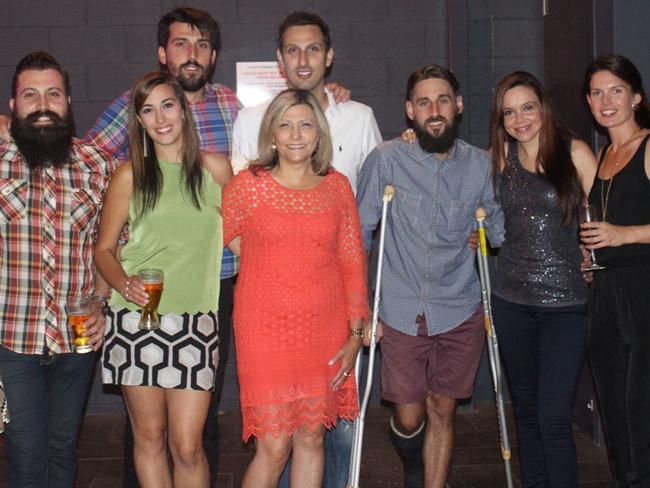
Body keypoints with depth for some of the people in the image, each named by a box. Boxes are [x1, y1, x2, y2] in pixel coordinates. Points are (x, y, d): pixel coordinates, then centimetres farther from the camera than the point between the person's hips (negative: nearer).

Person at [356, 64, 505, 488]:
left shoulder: (480, 164, 1)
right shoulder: (387, 159, -6)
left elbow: (500, 231, 14)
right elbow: (359, 232, -2)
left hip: (460, 311, 2)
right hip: (402, 312, -1)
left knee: (443, 411, 10)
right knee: (409, 417, 6)